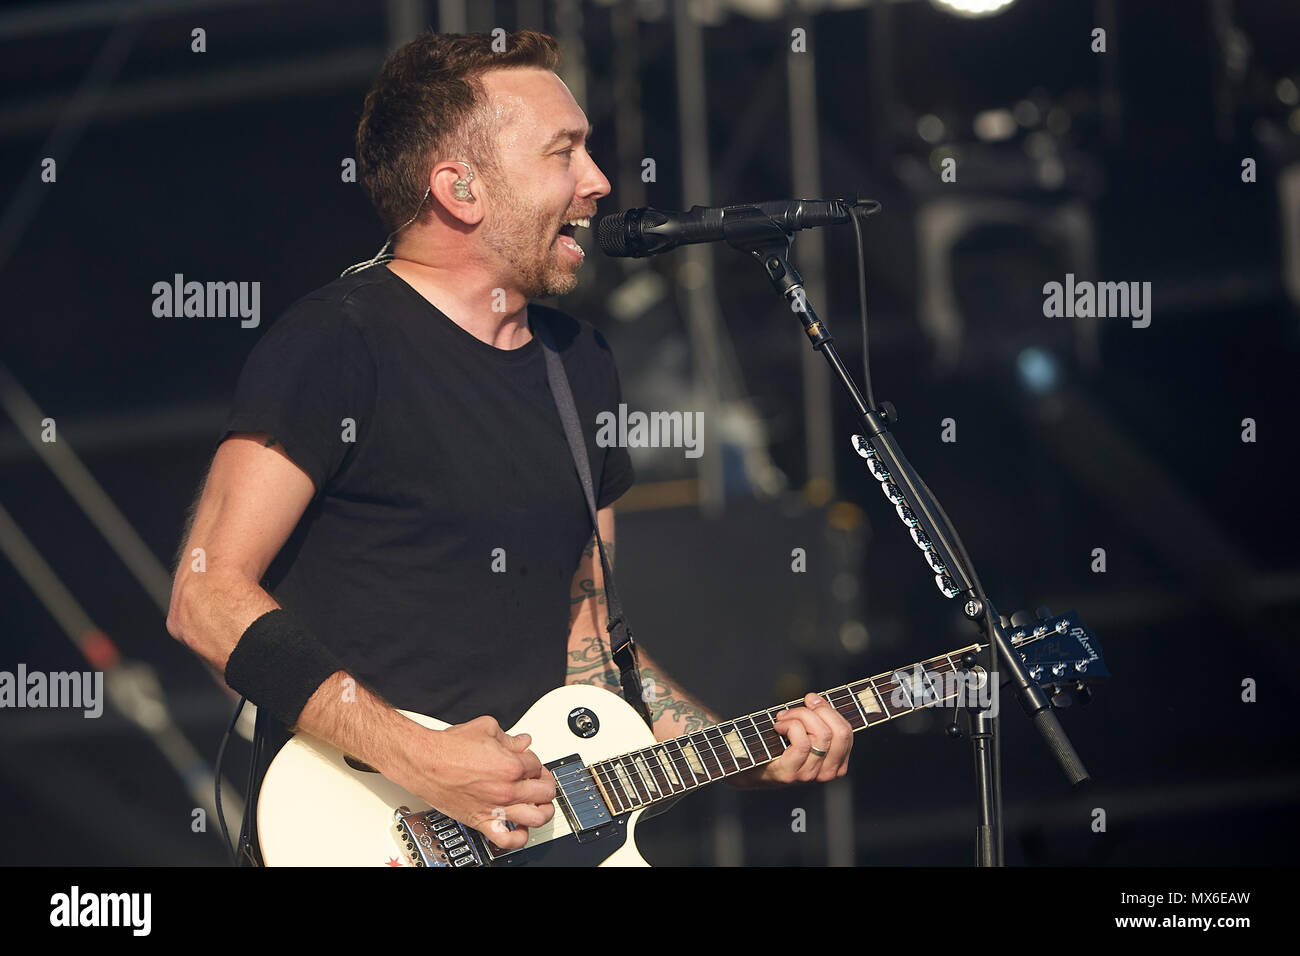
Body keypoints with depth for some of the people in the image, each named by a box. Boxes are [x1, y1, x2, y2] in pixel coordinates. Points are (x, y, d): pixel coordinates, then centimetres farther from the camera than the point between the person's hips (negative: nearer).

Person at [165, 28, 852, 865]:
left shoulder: (581, 363, 17)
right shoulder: (337, 345, -6)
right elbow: (207, 597, -13)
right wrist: (416, 759, -19)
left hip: (537, 813, 6)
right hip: (371, 837, -6)